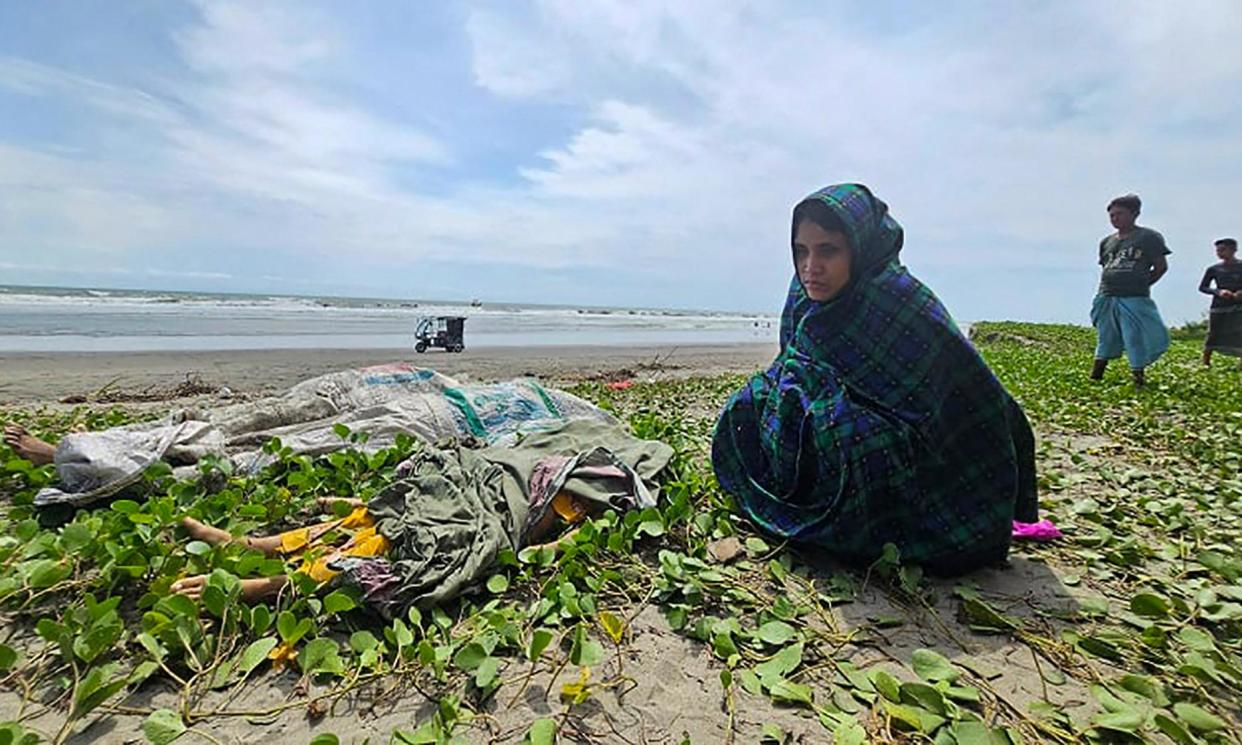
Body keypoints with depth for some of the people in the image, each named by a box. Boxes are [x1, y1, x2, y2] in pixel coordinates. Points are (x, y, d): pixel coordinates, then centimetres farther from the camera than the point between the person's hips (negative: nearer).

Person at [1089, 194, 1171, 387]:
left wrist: (1140, 284, -1)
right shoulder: (1107, 241, 13)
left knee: (1137, 340, -2)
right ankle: (1095, 377, 19)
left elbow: (1161, 266, 0)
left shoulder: (1149, 237, -1)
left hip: (1135, 299, -5)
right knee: (1105, 339, 12)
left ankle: (1139, 379, 6)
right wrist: (1104, 291, 8)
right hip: (1107, 298, 5)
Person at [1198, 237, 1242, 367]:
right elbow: (1202, 287, 6)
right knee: (1213, 335, 2)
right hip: (1218, 307, 1)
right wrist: (1218, 291, -12)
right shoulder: (1213, 269, 5)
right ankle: (1206, 363, 9)